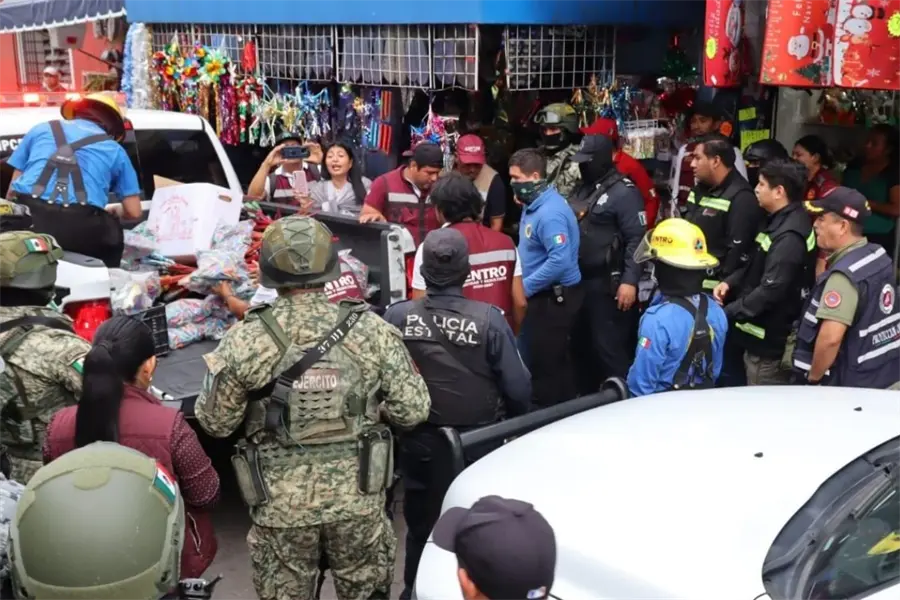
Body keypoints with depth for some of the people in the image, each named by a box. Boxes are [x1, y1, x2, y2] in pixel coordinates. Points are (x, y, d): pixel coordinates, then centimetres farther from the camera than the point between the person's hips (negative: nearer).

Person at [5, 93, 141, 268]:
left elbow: (12, 193, 24)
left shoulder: (42, 129, 25)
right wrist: (114, 210, 41)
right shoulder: (114, 149, 22)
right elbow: (133, 212, 17)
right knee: (112, 232, 31)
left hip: (28, 216, 1)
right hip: (80, 228, -1)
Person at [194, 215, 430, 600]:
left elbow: (214, 423, -3)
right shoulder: (371, 330, -9)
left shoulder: (245, 340, -12)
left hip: (281, 505, 0)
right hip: (359, 497, 1)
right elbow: (413, 410, -6)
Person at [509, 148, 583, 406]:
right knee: (555, 362, 19)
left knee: (545, 365, -1)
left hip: (554, 298, -10)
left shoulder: (549, 213, -23)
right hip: (544, 295, 10)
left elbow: (560, 261, -30)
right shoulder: (533, 205, 9)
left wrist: (525, 287, -22)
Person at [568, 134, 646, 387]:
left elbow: (637, 240, -17)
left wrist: (630, 281, -23)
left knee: (609, 347, -7)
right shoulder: (582, 188, 14)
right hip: (581, 281, 9)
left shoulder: (624, 192, -12)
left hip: (608, 285, -9)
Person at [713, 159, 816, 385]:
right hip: (762, 336, 10)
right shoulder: (779, 221, 9)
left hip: (770, 341, -10)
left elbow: (770, 291, -28)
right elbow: (757, 266, 19)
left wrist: (726, 314, -21)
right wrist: (730, 282, 2)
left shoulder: (789, 237, -25)